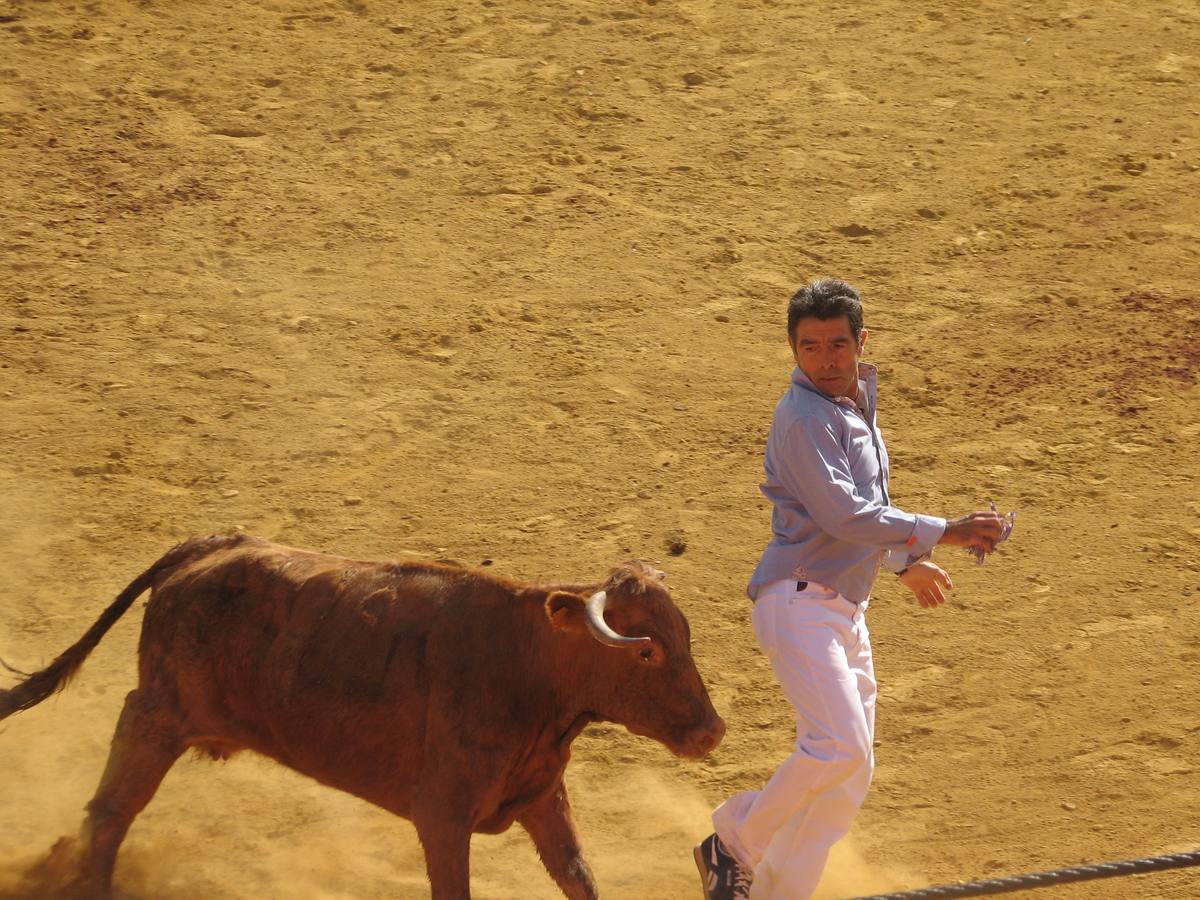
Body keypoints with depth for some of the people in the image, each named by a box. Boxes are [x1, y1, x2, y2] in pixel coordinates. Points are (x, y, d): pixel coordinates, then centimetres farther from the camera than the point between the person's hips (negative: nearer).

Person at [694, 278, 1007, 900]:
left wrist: (904, 561, 36)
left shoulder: (857, 405, 14)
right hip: (800, 599, -9)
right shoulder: (804, 417, -15)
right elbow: (842, 514, -23)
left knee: (851, 773, 9)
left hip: (847, 609, 9)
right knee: (839, 747, -22)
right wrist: (943, 533, -23)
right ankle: (735, 843, -3)